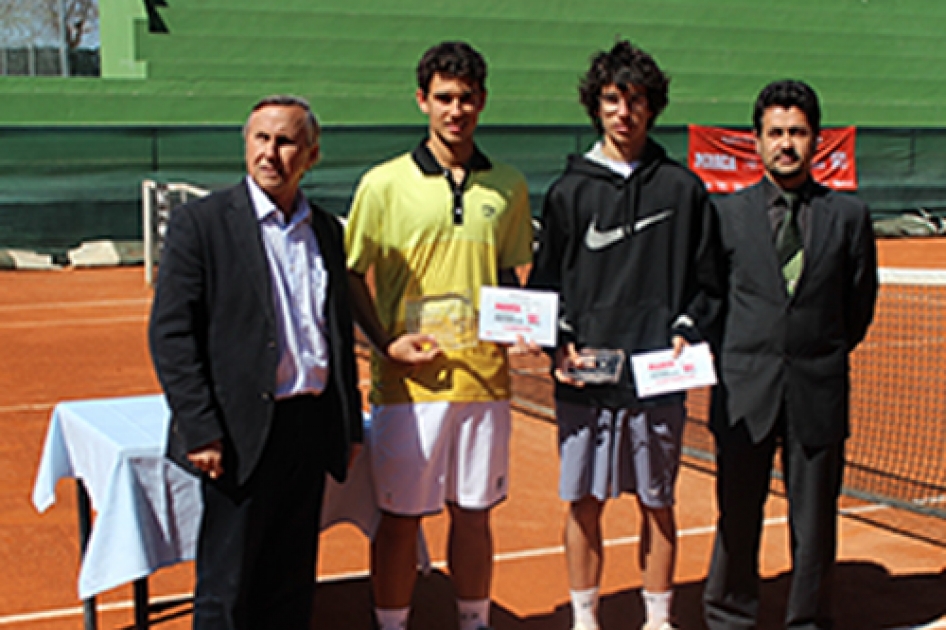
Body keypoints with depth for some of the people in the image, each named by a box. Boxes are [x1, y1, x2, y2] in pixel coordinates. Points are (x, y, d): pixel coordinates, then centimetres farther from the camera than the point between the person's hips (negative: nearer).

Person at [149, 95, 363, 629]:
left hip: (312, 430, 5)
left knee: (292, 586, 14)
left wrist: (350, 423, 14)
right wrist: (201, 433, -14)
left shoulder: (326, 230, 11)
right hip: (243, 434, -5)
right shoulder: (202, 223, -6)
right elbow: (171, 334, -9)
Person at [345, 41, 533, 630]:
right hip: (409, 381, -3)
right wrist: (385, 342, -12)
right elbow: (351, 277, 2)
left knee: (474, 513, 14)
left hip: (485, 377, 3)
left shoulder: (509, 186, 8)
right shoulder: (383, 184, -1)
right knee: (400, 517, 5)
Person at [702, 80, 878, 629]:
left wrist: (819, 355, 8)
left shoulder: (849, 215, 4)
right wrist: (737, 361, 6)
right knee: (737, 516, 6)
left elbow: (859, 307, 10)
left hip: (818, 393, 1)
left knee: (816, 519, 9)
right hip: (744, 392, 0)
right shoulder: (728, 213, 4)